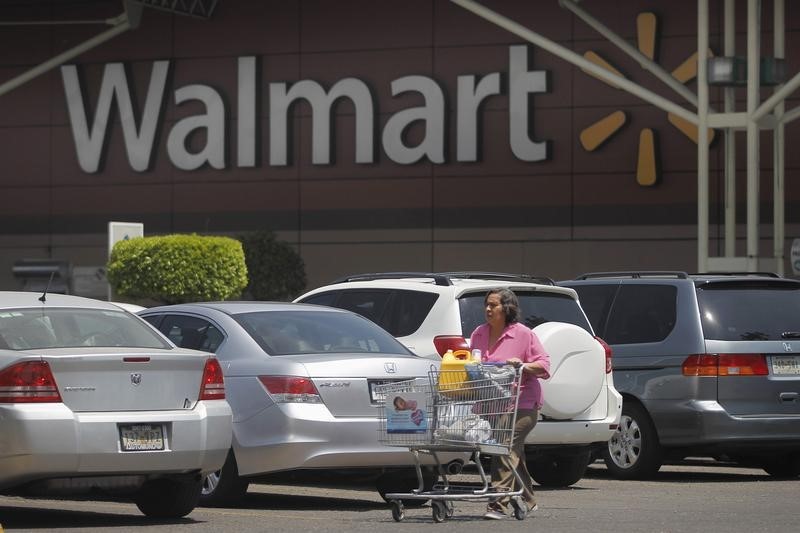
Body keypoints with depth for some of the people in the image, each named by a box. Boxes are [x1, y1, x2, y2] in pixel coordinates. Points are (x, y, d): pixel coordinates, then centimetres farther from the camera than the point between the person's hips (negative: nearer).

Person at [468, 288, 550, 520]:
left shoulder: (523, 334, -3)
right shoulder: (479, 334, 13)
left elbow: (544, 365, -3)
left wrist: (522, 365, -20)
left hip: (521, 404, -7)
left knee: (506, 450, -18)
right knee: (513, 453, 15)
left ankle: (499, 505, -23)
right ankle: (528, 501, 27)